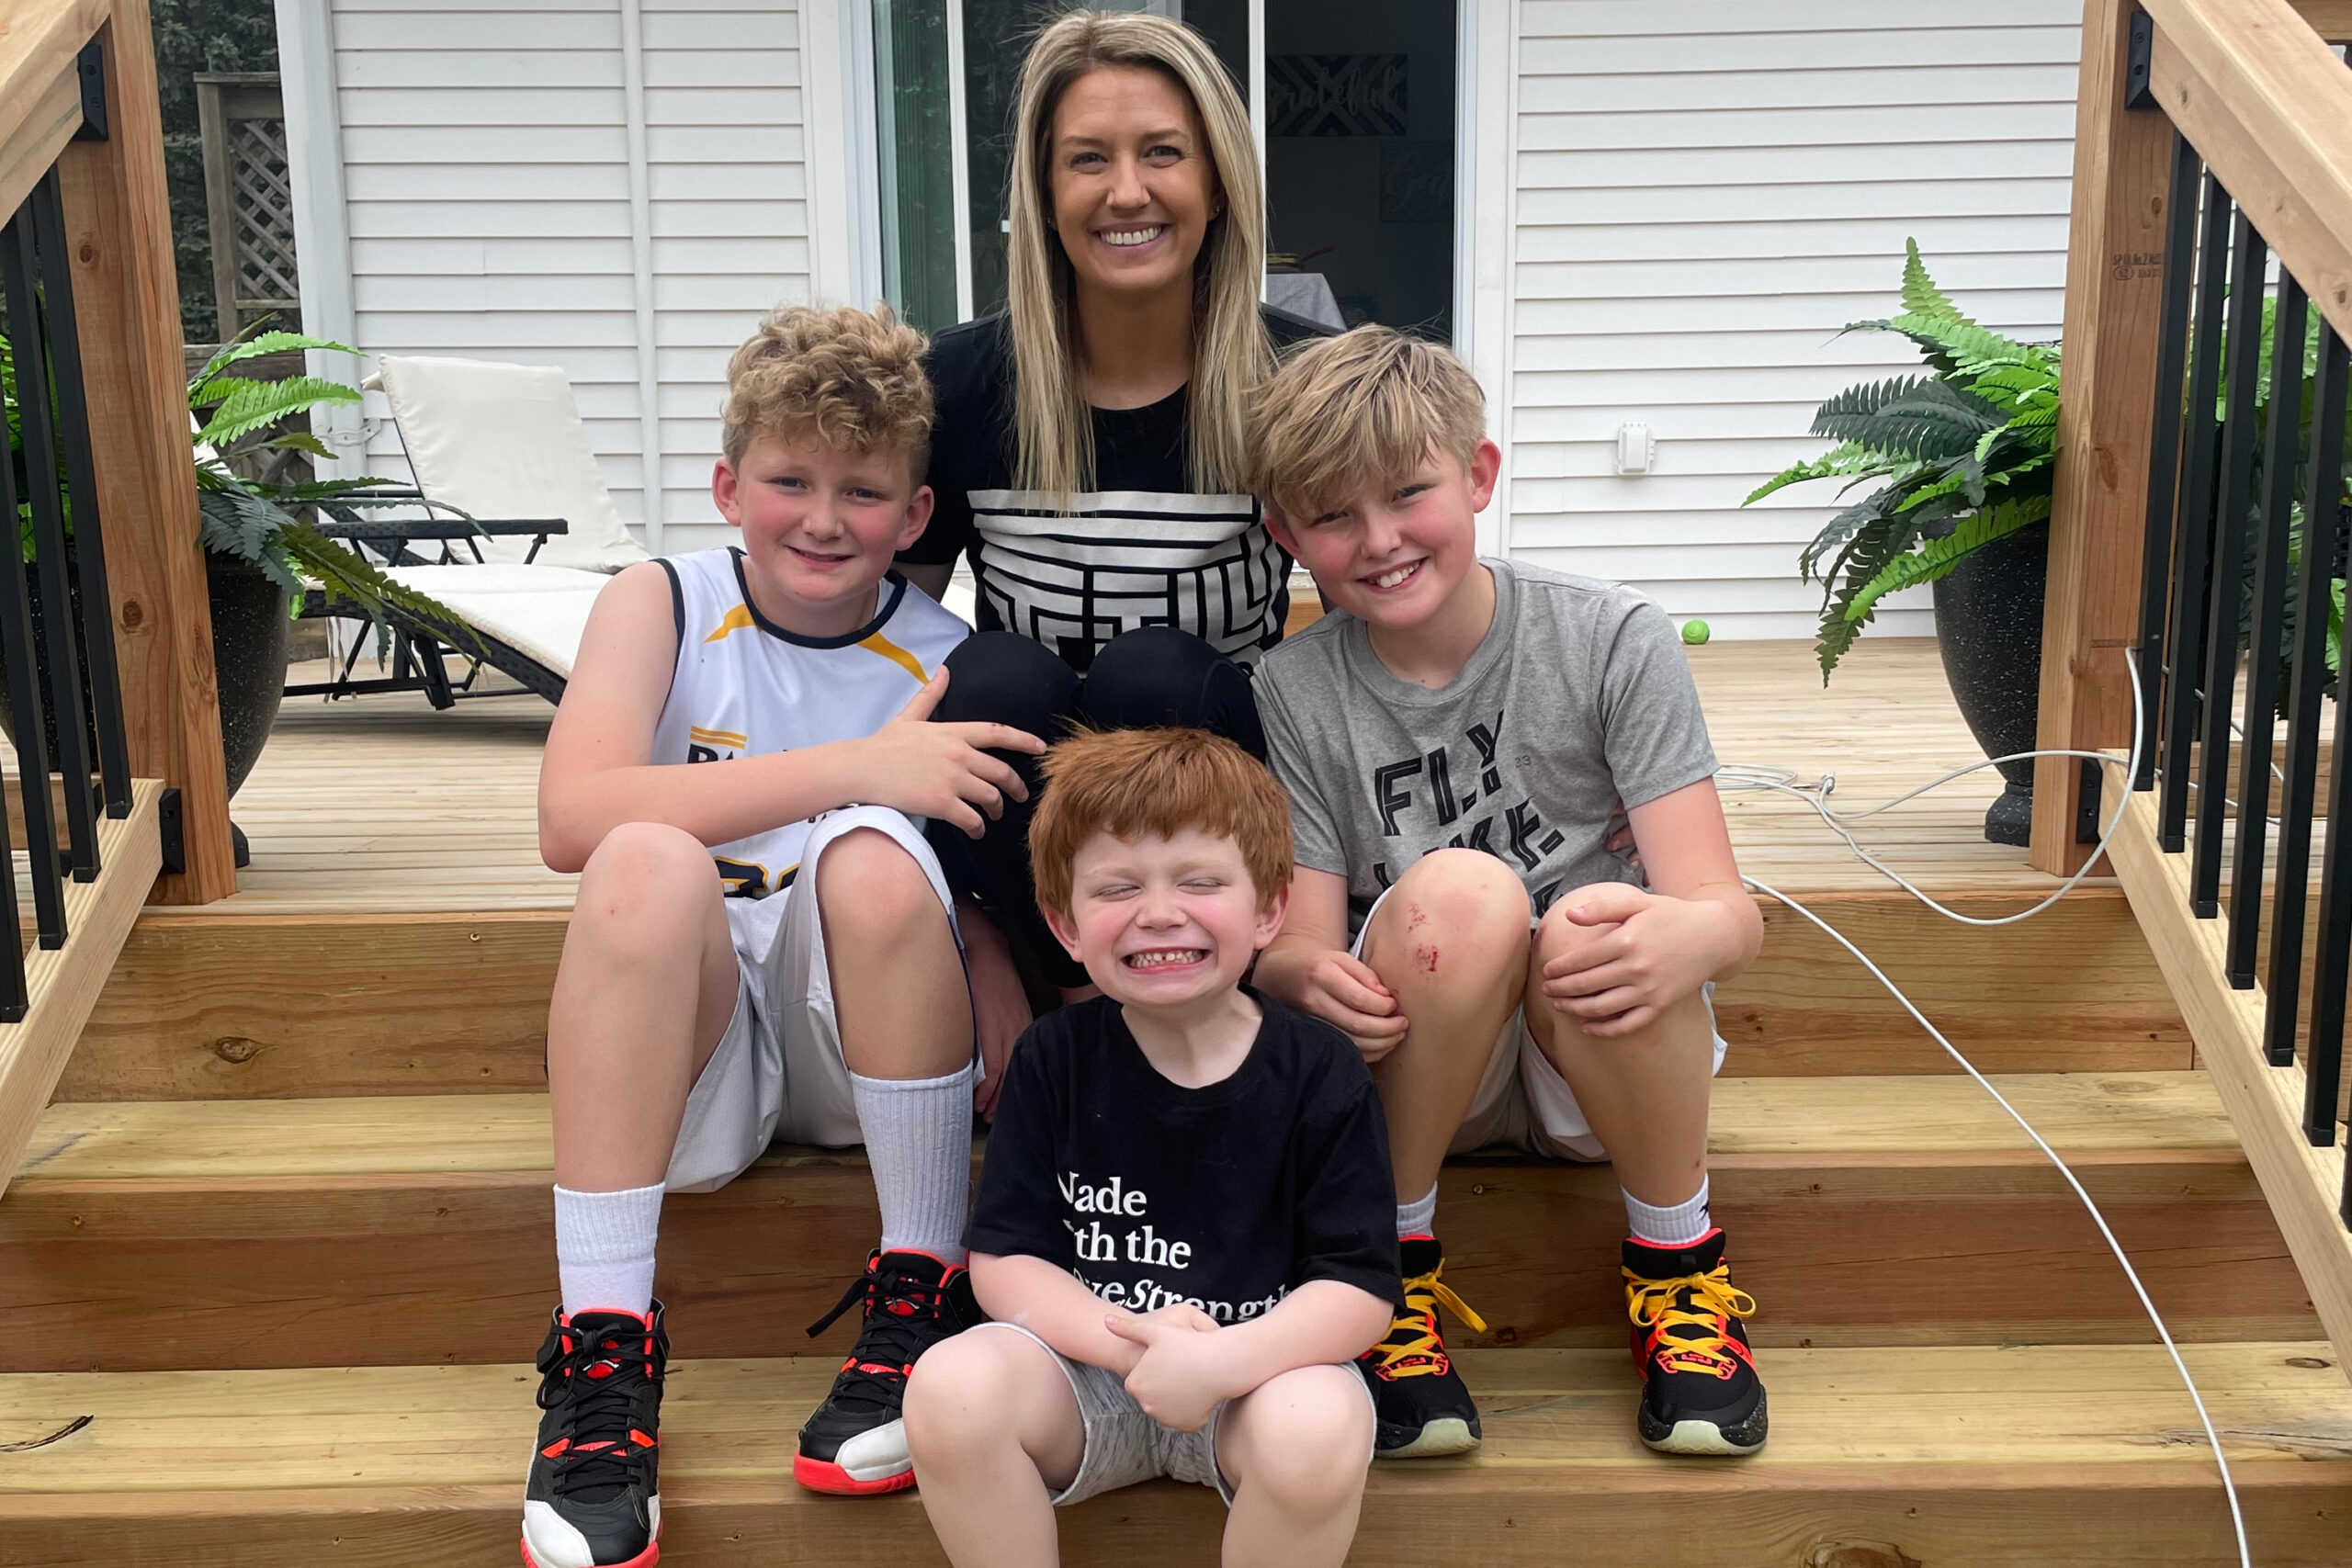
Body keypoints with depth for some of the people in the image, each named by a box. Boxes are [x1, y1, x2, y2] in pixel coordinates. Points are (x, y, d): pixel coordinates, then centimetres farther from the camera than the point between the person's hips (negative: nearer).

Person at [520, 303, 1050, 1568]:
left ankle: (923, 1300, -14)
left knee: (873, 855, -29)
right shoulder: (662, 605, -3)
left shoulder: (948, 660, -2)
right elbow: (572, 818, -21)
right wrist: (848, 767, -28)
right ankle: (603, 1349, -24)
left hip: (864, 1036, 0)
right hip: (683, 1040, 0)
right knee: (650, 861, -30)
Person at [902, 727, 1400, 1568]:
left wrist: (1220, 1361, -29)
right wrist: (1131, 1343, -23)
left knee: (1320, 1427, -34)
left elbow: (1361, 1286, -12)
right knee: (951, 1387, -28)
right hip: (1088, 1358, 1)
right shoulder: (1055, 1056, -3)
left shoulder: (1320, 1071, -9)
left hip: (1261, 1367, -1)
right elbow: (1002, 1259, -5)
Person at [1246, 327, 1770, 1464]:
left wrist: (1682, 940, -40)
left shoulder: (1615, 641, -10)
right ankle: (1395, 1262, -11)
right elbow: (1296, 949, -10)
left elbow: (1726, 910, -16)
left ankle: (1676, 1262, -7)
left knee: (1606, 932, -34)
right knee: (1460, 892, -32)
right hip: (1408, 1063, 0)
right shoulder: (1296, 692, -6)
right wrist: (1312, 979, -36)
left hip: (1605, 1064, 0)